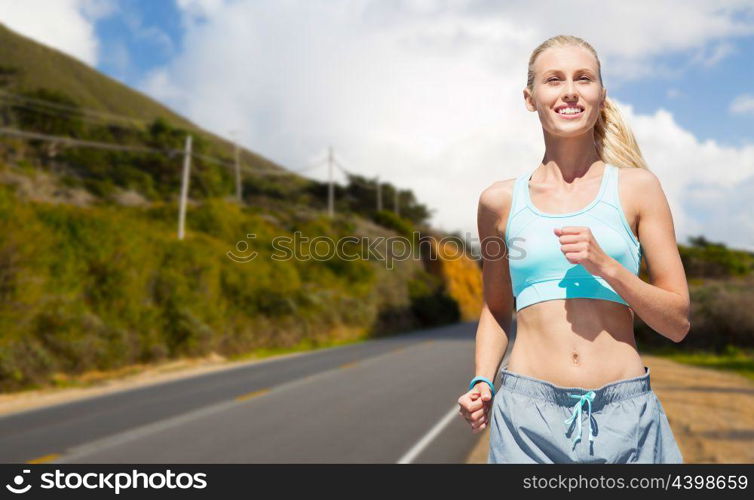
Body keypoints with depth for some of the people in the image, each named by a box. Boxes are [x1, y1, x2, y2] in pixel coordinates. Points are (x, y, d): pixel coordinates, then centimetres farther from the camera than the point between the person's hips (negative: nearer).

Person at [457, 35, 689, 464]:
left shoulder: (637, 187, 2)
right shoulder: (501, 200, 4)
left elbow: (678, 323, 1)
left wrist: (604, 266, -13)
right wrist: (482, 382, 1)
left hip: (626, 413, 0)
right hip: (528, 414, 0)